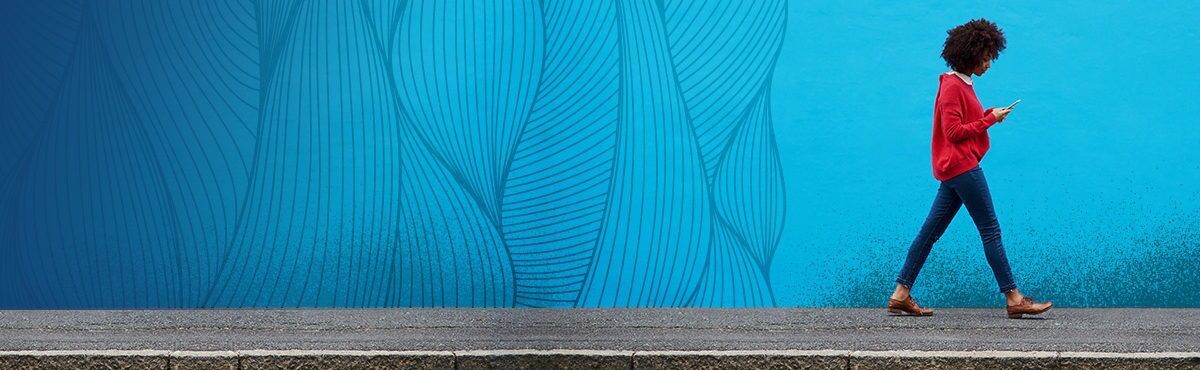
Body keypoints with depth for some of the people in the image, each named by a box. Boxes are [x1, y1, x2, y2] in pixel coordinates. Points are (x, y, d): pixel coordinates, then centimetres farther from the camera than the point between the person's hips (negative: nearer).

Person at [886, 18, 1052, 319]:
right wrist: (990, 120, -13)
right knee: (990, 230, -6)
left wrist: (988, 115, 4)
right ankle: (1014, 299, -2)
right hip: (962, 167, -10)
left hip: (954, 169, 10)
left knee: (931, 232, 7)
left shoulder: (962, 84, 18)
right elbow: (954, 132, -17)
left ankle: (900, 295, 7)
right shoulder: (952, 86, -13)